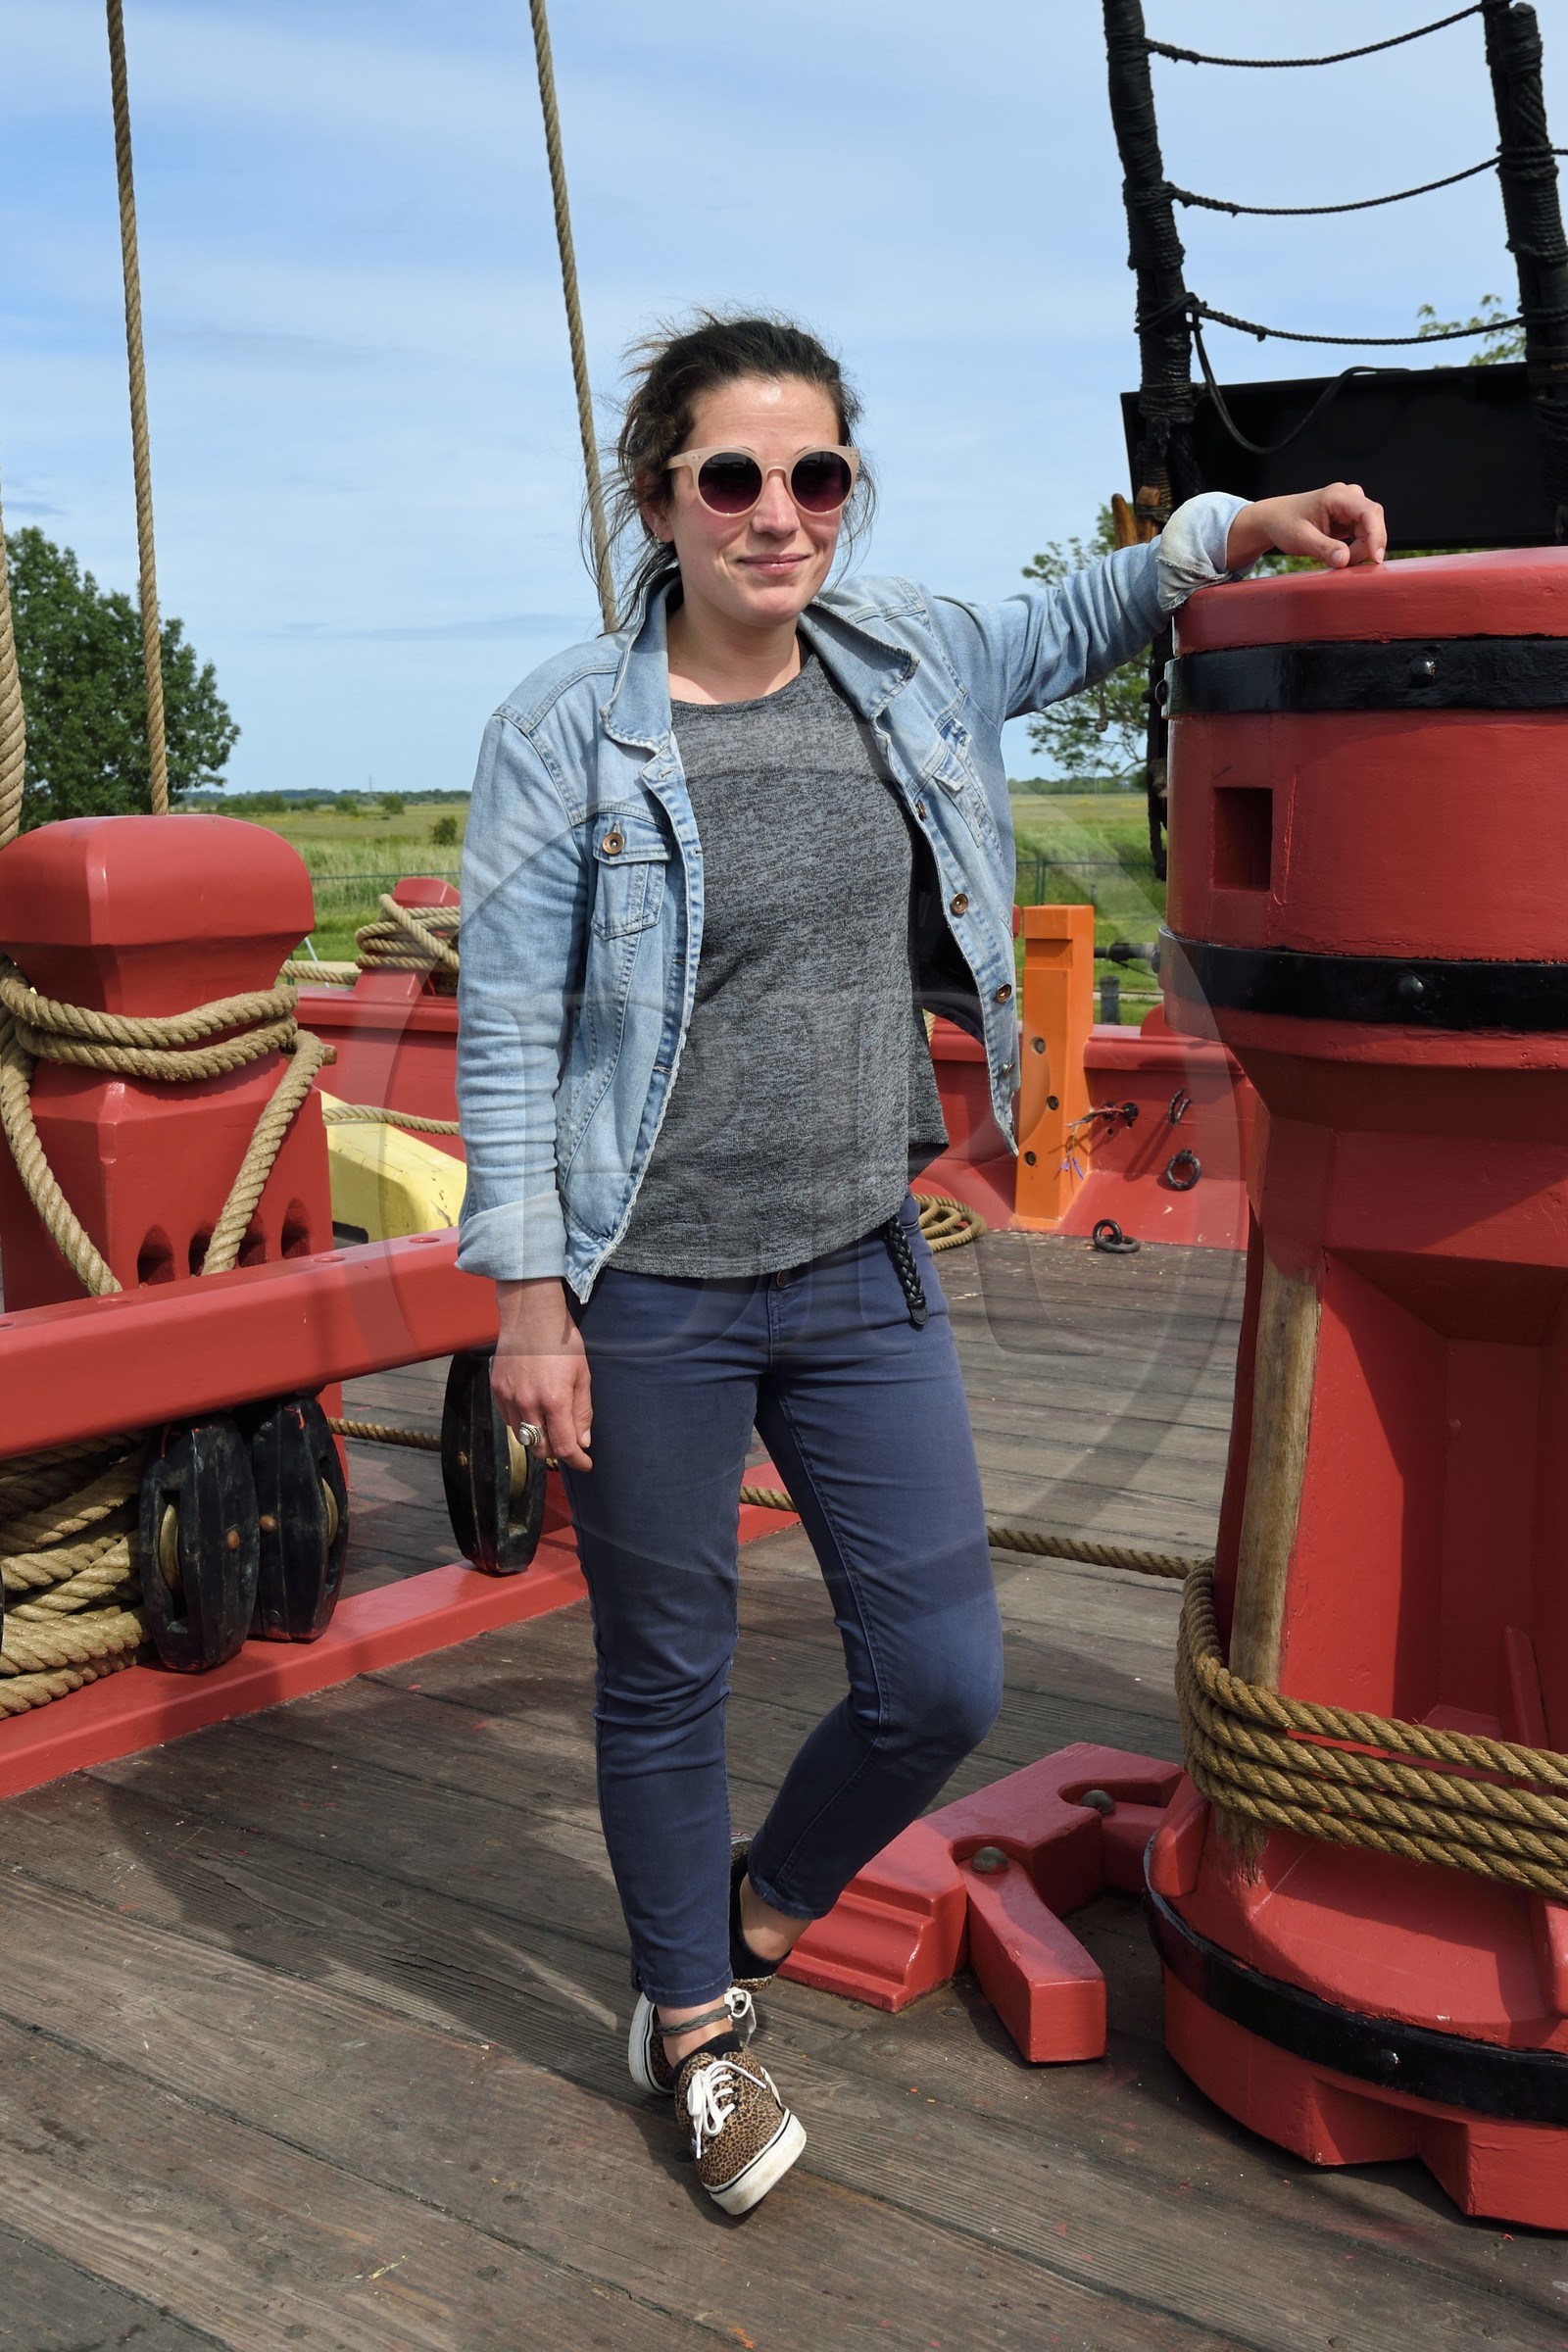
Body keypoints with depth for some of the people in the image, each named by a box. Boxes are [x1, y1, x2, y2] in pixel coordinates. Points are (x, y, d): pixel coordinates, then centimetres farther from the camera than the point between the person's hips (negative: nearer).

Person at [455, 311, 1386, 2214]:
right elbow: (504, 1035, -8)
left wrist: (1226, 535, 9)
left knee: (941, 1681, 7)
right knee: (665, 1682, 12)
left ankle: (767, 1901, 39)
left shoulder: (908, 662, 3)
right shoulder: (567, 733, -9)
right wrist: (527, 1298, -10)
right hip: (647, 1301, -4)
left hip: (863, 1275, 4)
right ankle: (691, 2022, 37)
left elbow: (1063, 630, 25)